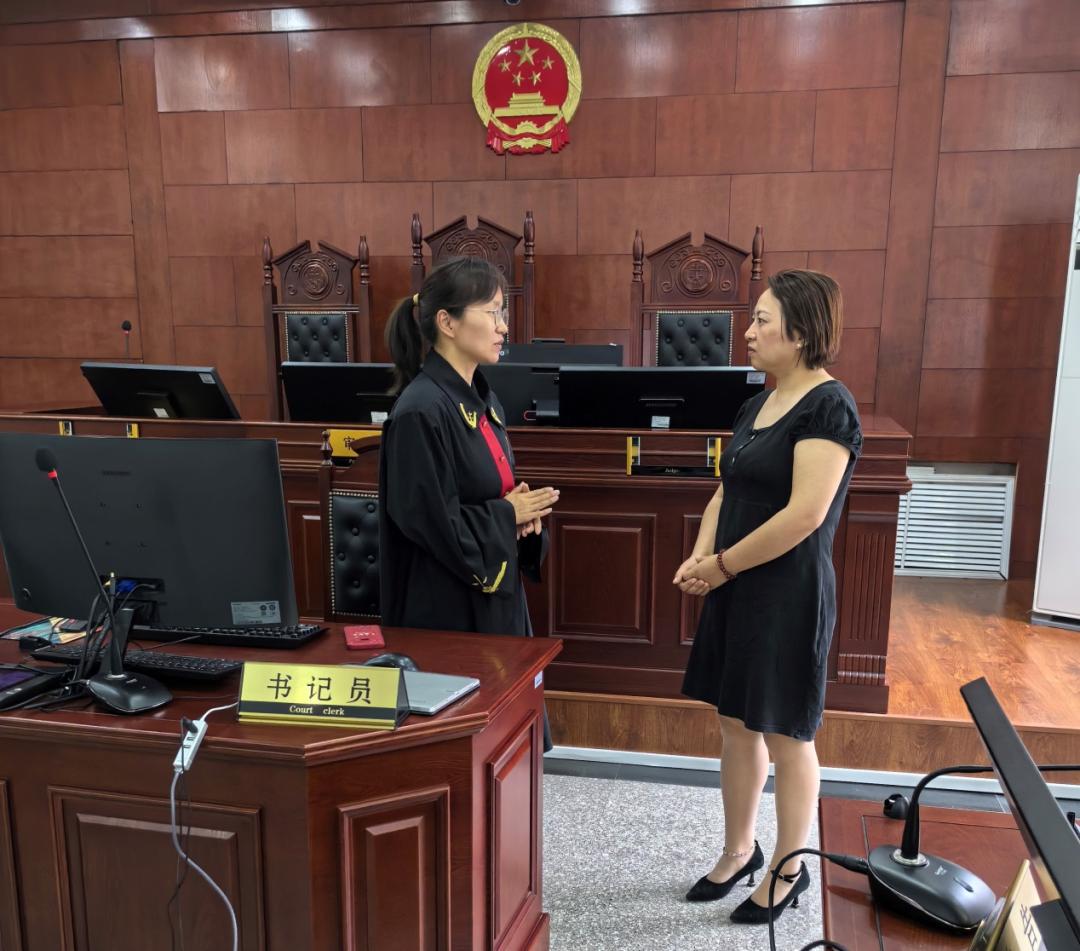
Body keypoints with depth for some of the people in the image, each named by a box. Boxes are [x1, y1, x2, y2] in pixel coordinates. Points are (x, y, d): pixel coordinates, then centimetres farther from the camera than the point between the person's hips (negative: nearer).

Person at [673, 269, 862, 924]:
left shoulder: (828, 405, -16)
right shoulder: (760, 404, 10)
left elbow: (805, 514, -23)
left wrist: (722, 564, -14)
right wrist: (701, 556, -5)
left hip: (789, 595, -8)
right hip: (739, 592, 8)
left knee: (785, 737, 7)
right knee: (737, 726, 17)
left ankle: (790, 871, 27)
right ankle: (740, 853, 35)